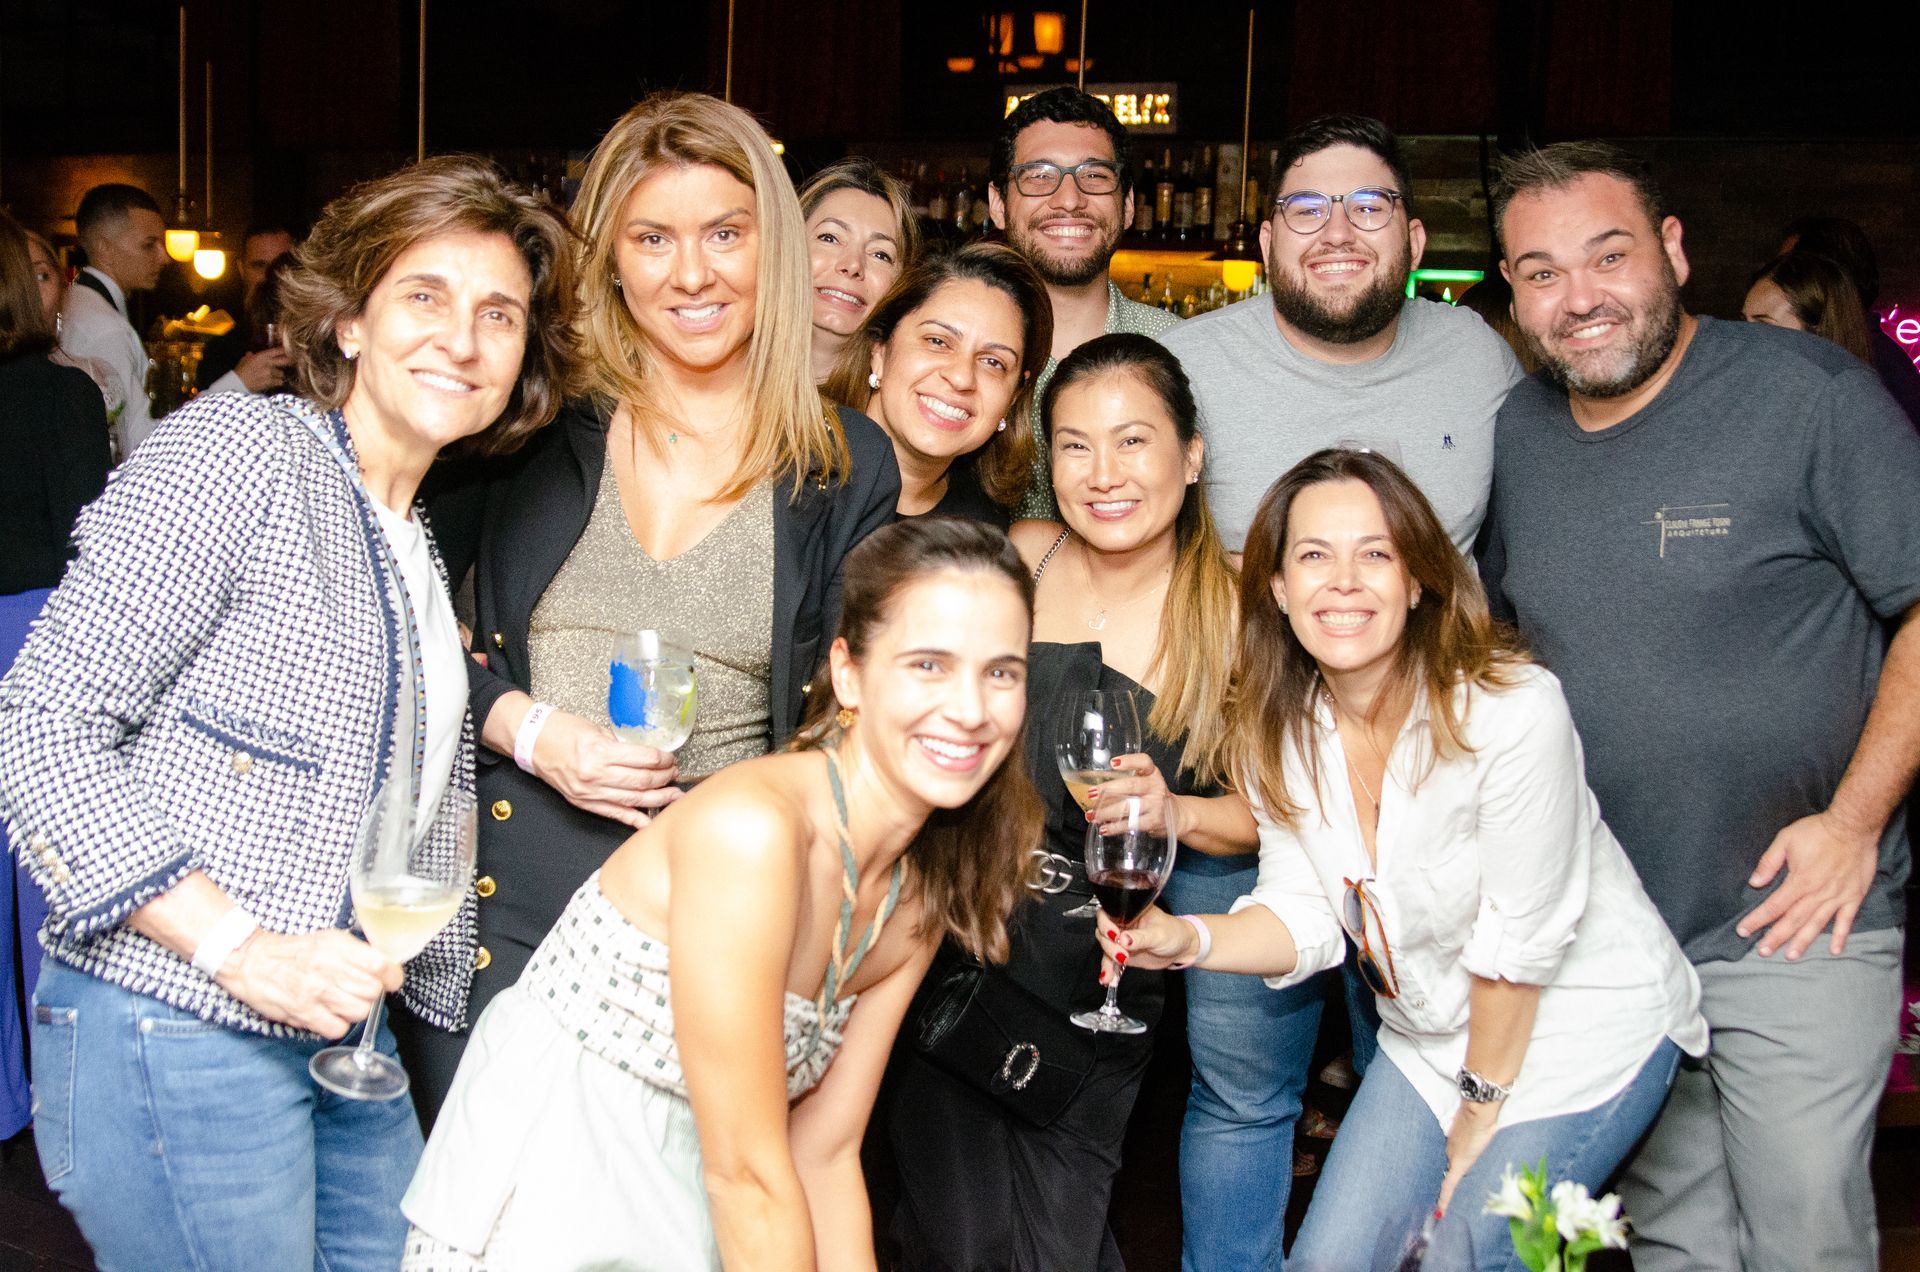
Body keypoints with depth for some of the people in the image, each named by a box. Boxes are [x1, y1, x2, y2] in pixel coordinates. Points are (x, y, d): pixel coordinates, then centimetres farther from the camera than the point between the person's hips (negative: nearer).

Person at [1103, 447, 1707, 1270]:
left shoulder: (1513, 710, -29)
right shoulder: (1278, 735, -10)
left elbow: (1520, 941, -21)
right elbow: (1306, 915, -5)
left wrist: (1481, 1110, -11)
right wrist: (1189, 940, -24)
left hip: (1587, 1023, -5)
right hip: (1435, 1034, 6)